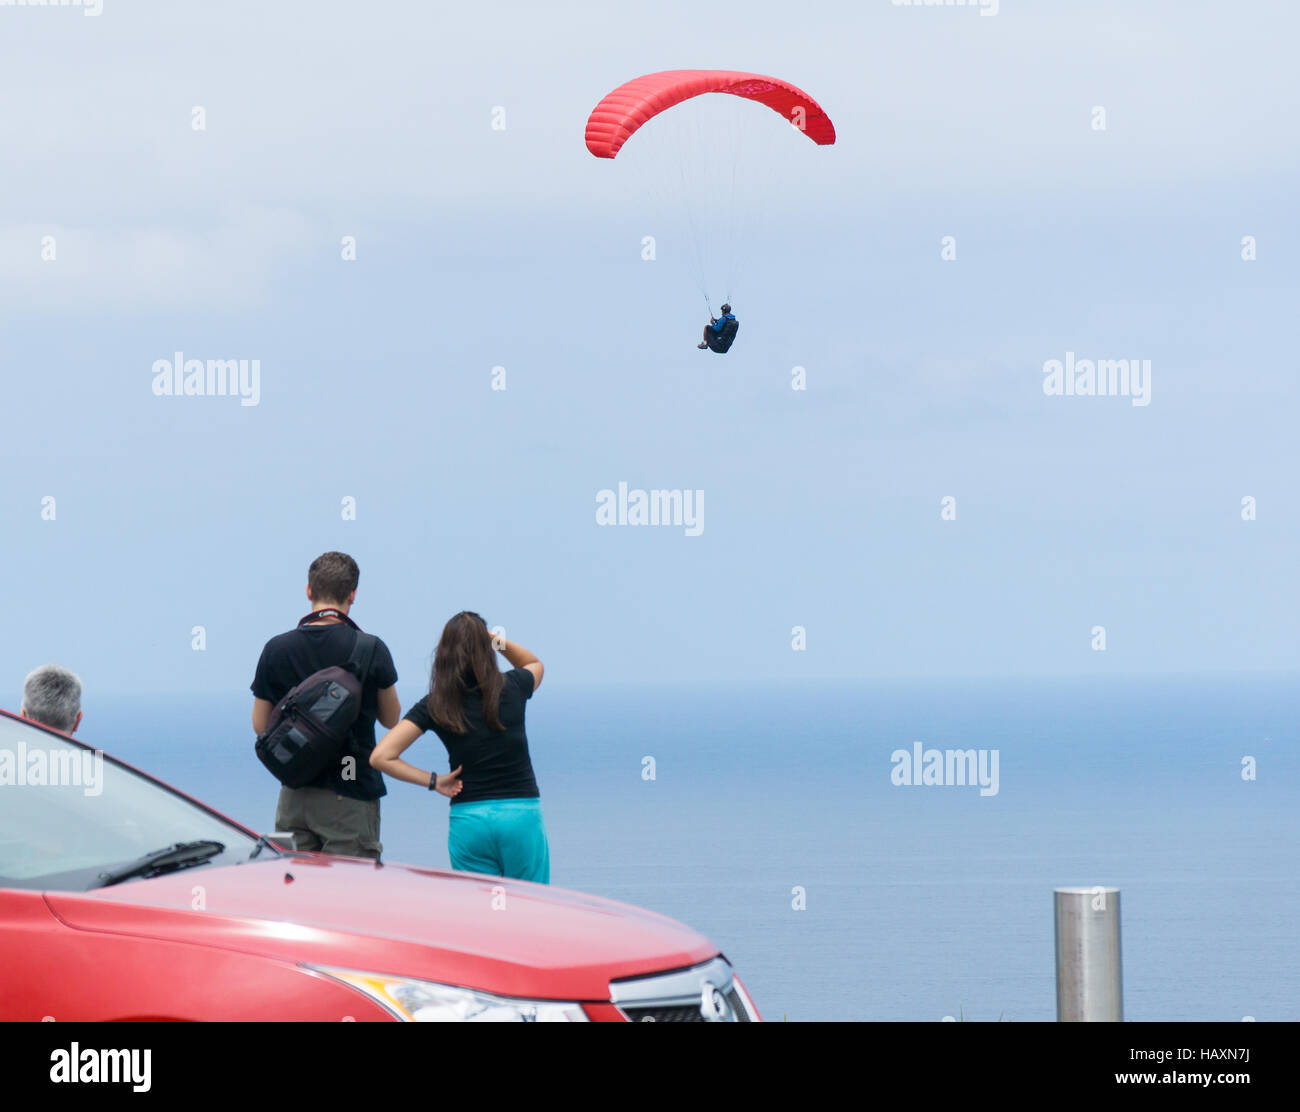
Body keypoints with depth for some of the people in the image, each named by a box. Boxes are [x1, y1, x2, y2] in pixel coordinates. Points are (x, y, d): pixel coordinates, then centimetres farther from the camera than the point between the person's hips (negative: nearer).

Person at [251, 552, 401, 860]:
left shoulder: (277, 649, 0)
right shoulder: (371, 649, -8)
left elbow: (260, 725, 8)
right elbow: (391, 718, 6)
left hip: (295, 795, 3)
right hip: (350, 796, -3)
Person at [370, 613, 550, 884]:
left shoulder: (434, 706, -1)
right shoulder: (512, 688, 0)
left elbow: (381, 757, -8)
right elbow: (534, 663, 26)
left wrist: (433, 781, 0)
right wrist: (499, 640, 11)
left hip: (467, 818, 1)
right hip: (521, 814, -1)